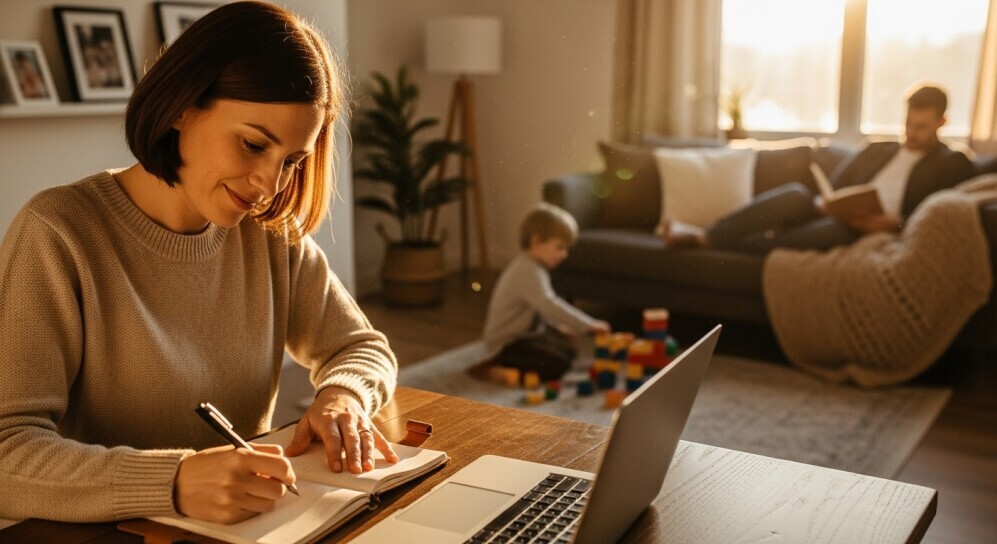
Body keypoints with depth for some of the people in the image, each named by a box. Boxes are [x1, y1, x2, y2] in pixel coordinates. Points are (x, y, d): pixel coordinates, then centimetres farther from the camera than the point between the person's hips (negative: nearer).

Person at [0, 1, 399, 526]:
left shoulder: (272, 233, 1)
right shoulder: (59, 234, -13)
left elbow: (361, 347, 10)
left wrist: (342, 396, -12)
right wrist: (173, 481, -34)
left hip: (250, 524, 4)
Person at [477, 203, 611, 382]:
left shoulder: (532, 267, 7)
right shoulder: (528, 272, -27)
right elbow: (549, 305, -39)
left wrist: (557, 326, 16)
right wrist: (589, 325, -37)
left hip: (528, 332, 11)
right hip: (507, 342, -11)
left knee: (568, 350, 18)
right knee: (557, 364, -22)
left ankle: (507, 362, 12)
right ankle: (497, 368, -12)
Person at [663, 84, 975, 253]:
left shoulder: (954, 164, 10)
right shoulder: (877, 150, 26)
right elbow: (834, 189, 19)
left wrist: (896, 223, -21)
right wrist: (822, 202, -5)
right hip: (838, 217, 5)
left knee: (836, 228, -38)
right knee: (796, 195, -28)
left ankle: (709, 242, -39)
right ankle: (707, 235, -29)